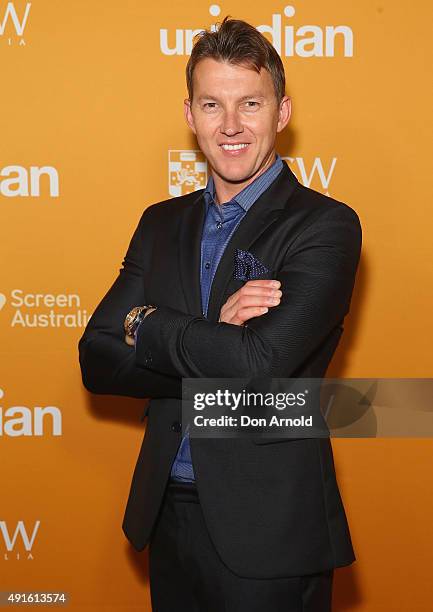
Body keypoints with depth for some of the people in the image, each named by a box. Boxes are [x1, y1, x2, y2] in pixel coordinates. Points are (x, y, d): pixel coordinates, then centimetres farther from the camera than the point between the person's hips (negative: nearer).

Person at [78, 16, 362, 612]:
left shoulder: (326, 226, -11)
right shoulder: (162, 224, 7)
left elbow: (259, 367, -24)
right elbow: (98, 363, -2)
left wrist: (146, 325, -10)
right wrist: (214, 340, -16)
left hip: (269, 533, -5)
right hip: (168, 514, 5)